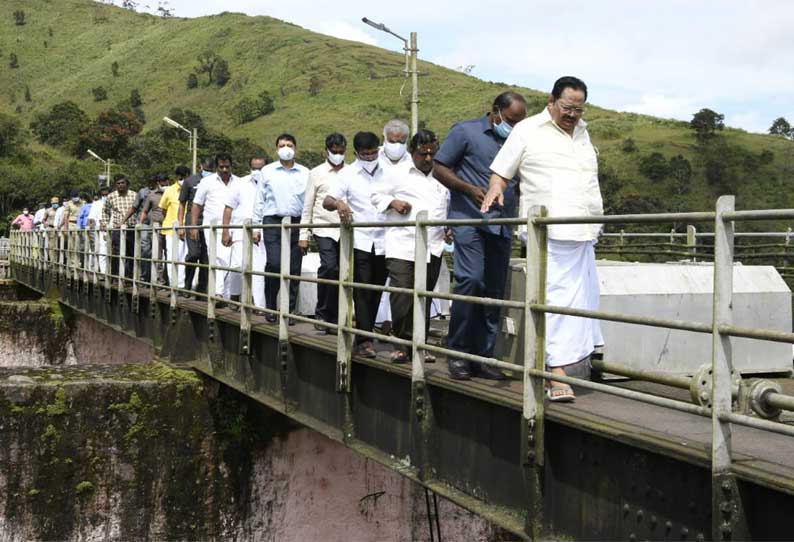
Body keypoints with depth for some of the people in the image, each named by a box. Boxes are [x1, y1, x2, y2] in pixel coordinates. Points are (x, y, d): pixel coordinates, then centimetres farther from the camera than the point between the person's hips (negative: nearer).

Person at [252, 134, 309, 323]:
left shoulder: (305, 173, 11)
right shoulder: (267, 171, 10)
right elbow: (259, 201, 11)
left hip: (297, 223, 1)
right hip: (273, 222, -1)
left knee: (294, 269, 0)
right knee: (274, 264, -15)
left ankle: (289, 310, 9)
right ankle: (270, 307, 1)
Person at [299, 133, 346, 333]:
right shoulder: (317, 173, 8)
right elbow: (308, 206, 7)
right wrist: (304, 235, 3)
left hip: (346, 230, 2)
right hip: (324, 228, -2)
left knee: (341, 273, 2)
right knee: (329, 266, -19)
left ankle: (334, 318, 11)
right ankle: (322, 313, -4)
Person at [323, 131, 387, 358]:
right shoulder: (347, 174, 4)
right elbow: (326, 201, -5)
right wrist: (339, 203, -27)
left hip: (383, 242, 2)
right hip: (359, 240, -2)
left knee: (376, 292, 8)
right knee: (362, 292, -8)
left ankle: (366, 335, 19)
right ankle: (364, 340, -9)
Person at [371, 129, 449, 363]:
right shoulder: (398, 173, 6)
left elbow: (449, 206, 27)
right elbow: (377, 195, 12)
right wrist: (393, 202, -7)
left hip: (432, 248, 4)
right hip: (402, 245, -3)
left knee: (424, 298, 6)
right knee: (401, 296, -13)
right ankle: (402, 344, -2)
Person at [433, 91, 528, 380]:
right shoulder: (466, 132, 3)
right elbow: (440, 168, 1)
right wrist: (470, 188, -14)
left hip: (502, 226, 6)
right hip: (470, 220, -6)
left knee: (495, 289, 4)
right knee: (470, 280, -18)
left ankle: (483, 356, 10)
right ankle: (457, 353, -7)